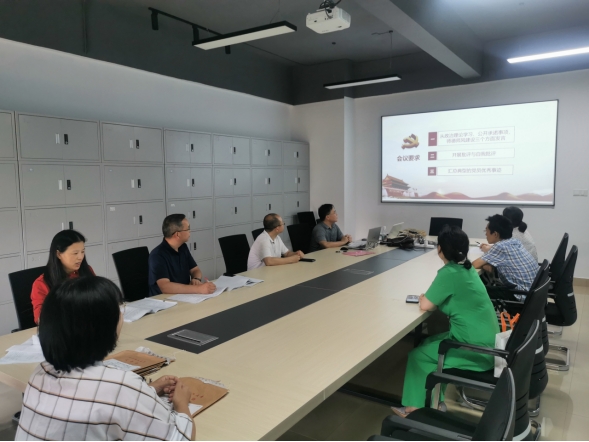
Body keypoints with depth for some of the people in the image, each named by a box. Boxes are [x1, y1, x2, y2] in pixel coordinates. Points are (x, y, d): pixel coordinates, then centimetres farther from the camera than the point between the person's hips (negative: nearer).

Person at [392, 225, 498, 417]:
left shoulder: (450, 273, -22)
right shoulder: (466, 267, 5)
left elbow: (426, 305, -16)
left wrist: (424, 297, 4)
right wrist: (430, 297, 1)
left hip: (477, 349, -8)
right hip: (485, 340, 8)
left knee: (418, 355, 4)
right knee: (429, 343, 19)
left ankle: (416, 406, 17)